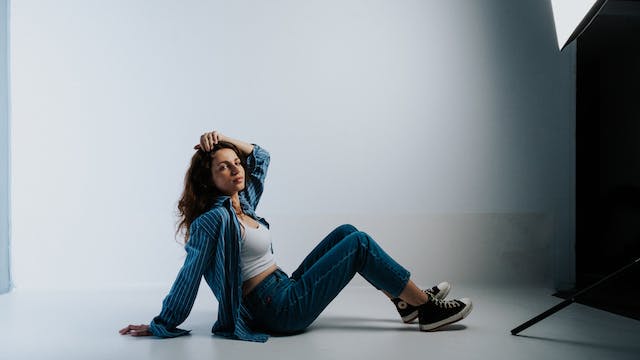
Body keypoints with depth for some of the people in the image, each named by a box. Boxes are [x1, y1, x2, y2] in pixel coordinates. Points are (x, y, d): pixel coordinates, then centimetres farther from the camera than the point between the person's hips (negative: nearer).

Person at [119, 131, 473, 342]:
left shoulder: (242, 203, 10)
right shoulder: (214, 219, -17)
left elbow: (260, 157, 20)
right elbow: (190, 275, -18)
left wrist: (224, 140, 6)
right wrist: (160, 325, -15)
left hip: (286, 291, 10)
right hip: (279, 310, -10)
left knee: (345, 232, 11)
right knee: (359, 243, -9)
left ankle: (405, 301, 14)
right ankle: (428, 308, 0)